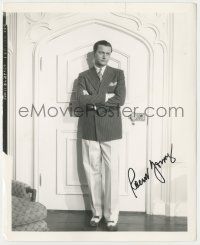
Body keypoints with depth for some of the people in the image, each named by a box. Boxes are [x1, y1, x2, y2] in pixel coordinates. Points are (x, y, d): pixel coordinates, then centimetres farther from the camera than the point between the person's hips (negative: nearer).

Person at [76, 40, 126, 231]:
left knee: (112, 172, -1)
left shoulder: (118, 74, 7)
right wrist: (105, 97, -11)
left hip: (111, 131, -1)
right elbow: (81, 100, -8)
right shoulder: (84, 76, 10)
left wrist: (92, 100, -8)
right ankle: (96, 212, 22)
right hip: (89, 131, 1)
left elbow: (120, 100, -9)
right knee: (92, 172, 6)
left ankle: (111, 216, 12)